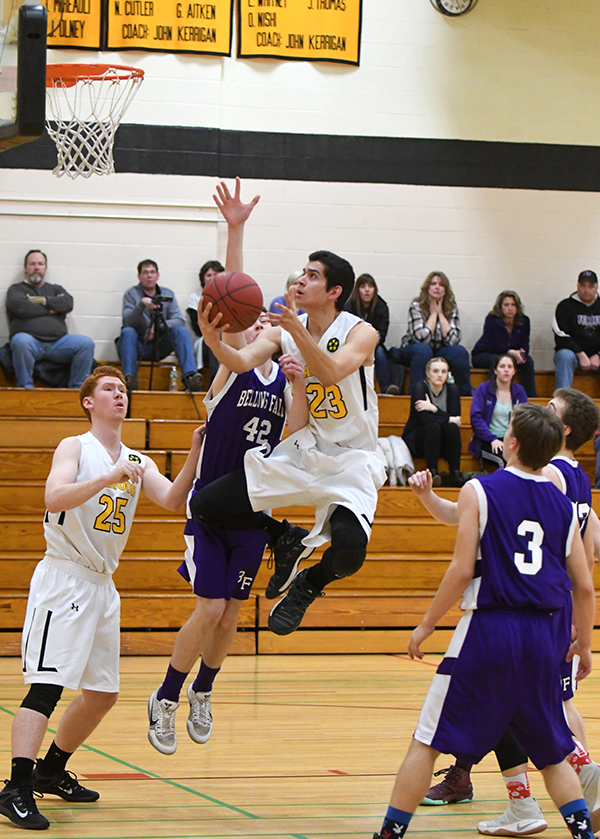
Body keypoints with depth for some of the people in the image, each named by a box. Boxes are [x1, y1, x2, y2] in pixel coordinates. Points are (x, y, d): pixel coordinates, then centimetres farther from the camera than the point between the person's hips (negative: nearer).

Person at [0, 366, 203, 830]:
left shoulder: (138, 463, 13)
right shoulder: (75, 448, -6)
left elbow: (173, 499, -3)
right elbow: (54, 499, -23)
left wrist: (195, 456, -16)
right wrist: (108, 479, -34)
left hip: (103, 584, 8)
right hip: (64, 578, -8)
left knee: (103, 693, 14)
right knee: (47, 684, -18)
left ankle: (52, 770, 31)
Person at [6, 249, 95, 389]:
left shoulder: (55, 289, 28)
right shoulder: (16, 290, 18)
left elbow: (68, 304, 5)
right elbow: (20, 307, -5)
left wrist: (41, 300, 1)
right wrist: (51, 308, 2)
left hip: (58, 342, 3)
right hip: (31, 342, -3)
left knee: (86, 343, -22)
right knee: (20, 341, -39)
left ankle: (77, 388, -17)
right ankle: (25, 387, -29)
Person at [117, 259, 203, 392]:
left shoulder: (168, 294, 8)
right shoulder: (131, 294, 0)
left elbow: (179, 321, -5)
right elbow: (128, 322, -15)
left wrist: (158, 326, -22)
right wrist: (141, 304, -31)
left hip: (159, 346, 2)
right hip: (138, 346, -2)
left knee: (181, 330, -21)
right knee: (127, 332, -31)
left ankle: (189, 376, -38)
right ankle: (129, 378, -47)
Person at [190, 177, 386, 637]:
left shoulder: (360, 333, -12)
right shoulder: (284, 330, 1)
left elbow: (330, 372, -31)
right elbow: (242, 361, -16)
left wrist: (297, 329, -43)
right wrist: (213, 340, -35)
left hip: (350, 460, -4)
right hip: (299, 451, 4)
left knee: (349, 550, -30)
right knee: (206, 505, -10)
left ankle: (307, 585, 9)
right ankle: (287, 538, 16)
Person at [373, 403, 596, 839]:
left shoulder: (479, 491, -3)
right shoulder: (564, 505, 9)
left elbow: (462, 571, -9)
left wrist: (426, 625, 2)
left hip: (490, 628, -4)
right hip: (544, 635, 4)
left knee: (428, 741, 4)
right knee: (551, 751, 17)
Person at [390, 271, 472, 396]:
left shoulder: (451, 309, -2)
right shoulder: (416, 306, -11)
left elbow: (453, 340, -17)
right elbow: (422, 338, -25)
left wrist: (440, 313, -14)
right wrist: (433, 313, -15)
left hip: (440, 353, 3)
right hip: (413, 352, -3)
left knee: (459, 351, -27)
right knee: (423, 349, -37)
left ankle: (466, 392, -16)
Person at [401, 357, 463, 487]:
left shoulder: (452, 390, 0)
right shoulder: (420, 388, -11)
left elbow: (456, 417, -11)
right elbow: (425, 419, -21)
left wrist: (434, 408, -20)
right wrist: (449, 419, -17)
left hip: (442, 442, 3)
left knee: (452, 427, -28)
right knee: (434, 426, -33)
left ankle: (455, 472, -29)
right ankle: (432, 472, -34)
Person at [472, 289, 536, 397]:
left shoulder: (524, 321, -5)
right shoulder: (491, 320, -18)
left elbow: (525, 344, -7)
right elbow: (493, 346, -25)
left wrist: (522, 353, -31)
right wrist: (511, 352, -40)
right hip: (483, 355, -4)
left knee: (528, 360, -20)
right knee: (496, 360, -37)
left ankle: (531, 398, -21)